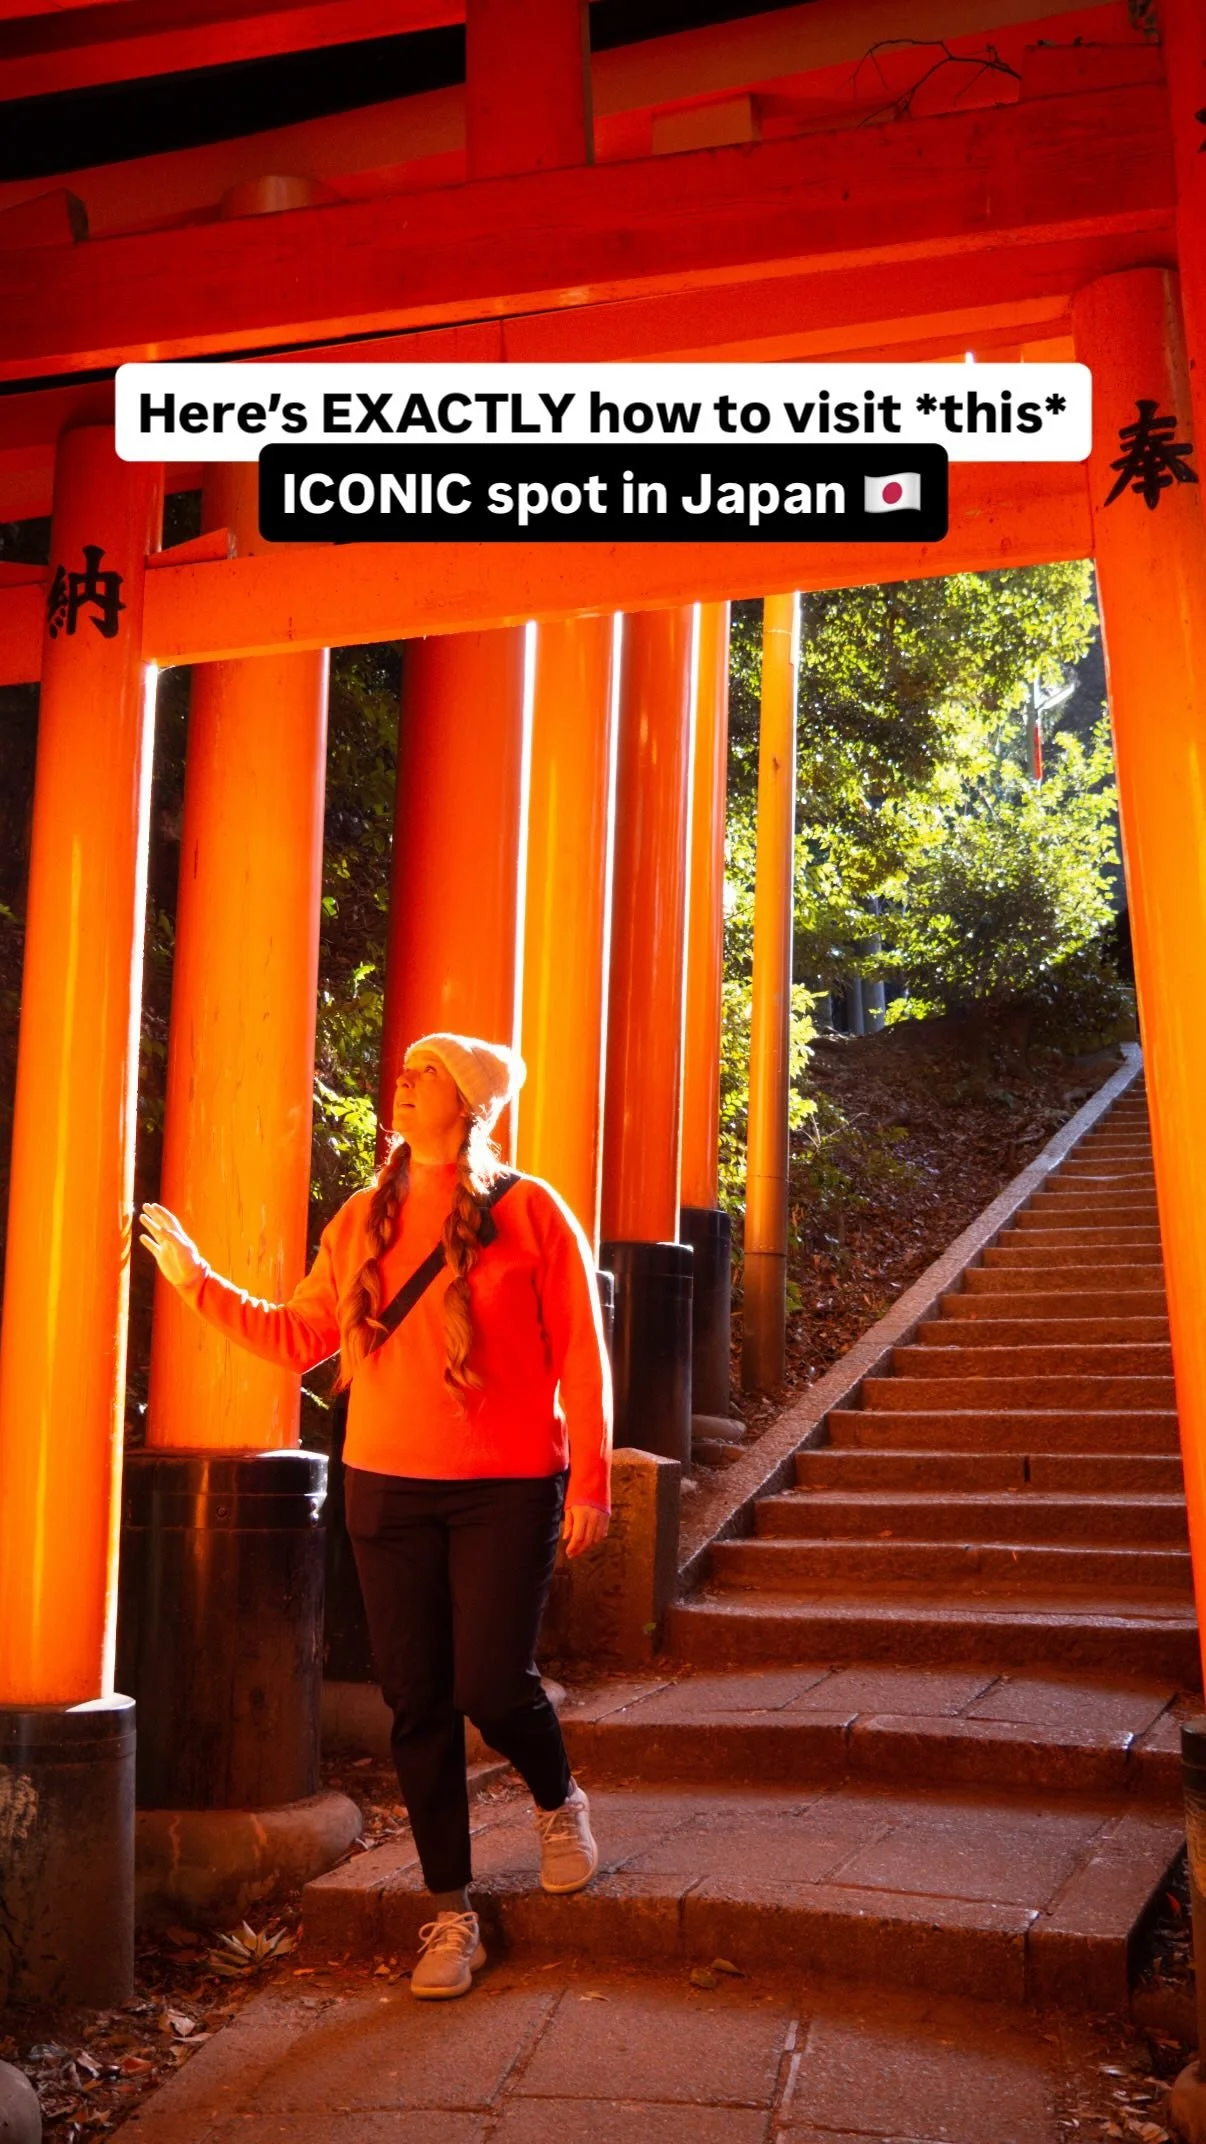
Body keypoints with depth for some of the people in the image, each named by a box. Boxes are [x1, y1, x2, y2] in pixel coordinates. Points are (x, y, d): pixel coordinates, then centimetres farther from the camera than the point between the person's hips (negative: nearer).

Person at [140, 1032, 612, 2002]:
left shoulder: (528, 1211, -5)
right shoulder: (363, 1220, 7)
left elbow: (581, 1357, -4)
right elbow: (298, 1336, 10)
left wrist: (589, 1481, -7)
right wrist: (197, 1279, 6)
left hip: (505, 1491, -4)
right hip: (387, 1488, 4)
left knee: (492, 1687, -6)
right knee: (418, 1702, 6)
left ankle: (560, 1803, 30)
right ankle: (452, 1912, 21)